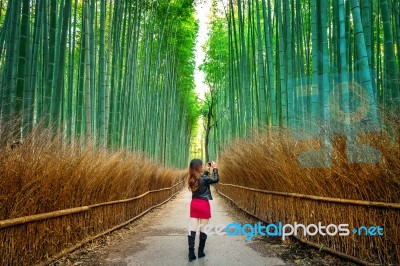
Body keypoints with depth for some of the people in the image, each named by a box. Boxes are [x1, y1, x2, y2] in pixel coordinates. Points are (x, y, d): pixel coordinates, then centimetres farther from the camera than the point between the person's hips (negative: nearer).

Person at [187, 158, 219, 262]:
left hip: (194, 204, 6)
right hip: (203, 205, -6)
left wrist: (207, 170, 18)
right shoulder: (204, 179, -18)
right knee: (203, 229, 8)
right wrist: (215, 168, 3)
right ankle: (200, 252, 17)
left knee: (193, 229, 4)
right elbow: (216, 179, -4)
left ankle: (191, 254, 1)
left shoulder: (192, 178, 2)